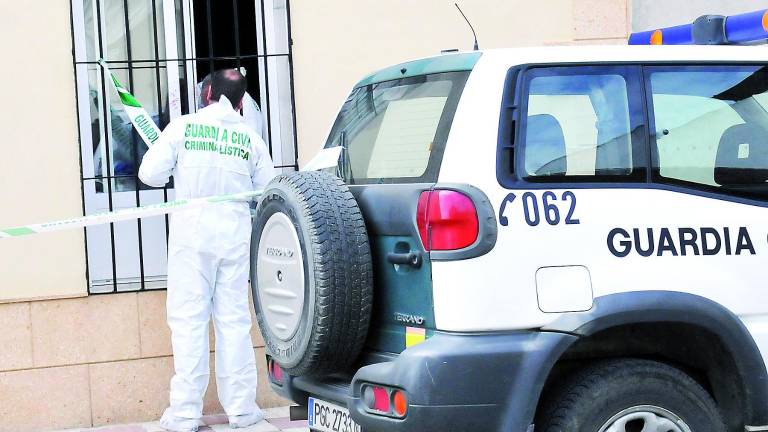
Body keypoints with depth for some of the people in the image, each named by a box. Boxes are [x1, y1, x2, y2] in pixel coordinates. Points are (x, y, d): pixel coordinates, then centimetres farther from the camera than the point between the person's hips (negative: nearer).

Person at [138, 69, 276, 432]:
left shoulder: (182, 127, -3)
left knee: (189, 320, 0)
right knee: (234, 320, 8)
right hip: (235, 234, 2)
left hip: (192, 233, -2)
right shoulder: (250, 138, 3)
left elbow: (150, 174, -4)